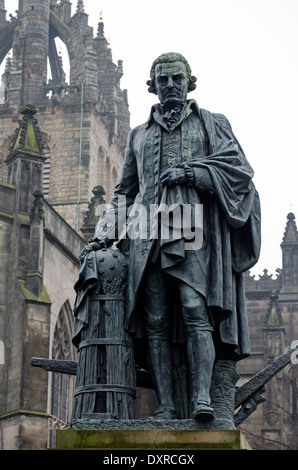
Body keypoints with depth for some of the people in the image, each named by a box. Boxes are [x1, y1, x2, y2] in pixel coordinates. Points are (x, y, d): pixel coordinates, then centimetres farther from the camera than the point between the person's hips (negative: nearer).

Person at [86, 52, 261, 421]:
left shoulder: (211, 124, 18)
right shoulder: (139, 135, 27)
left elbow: (239, 169, 5)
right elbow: (125, 191, 30)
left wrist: (191, 173, -6)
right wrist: (105, 233, 20)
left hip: (193, 232, -3)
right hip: (148, 235, 3)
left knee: (196, 311, -19)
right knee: (156, 322, -7)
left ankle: (202, 397, -24)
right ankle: (166, 407, -9)